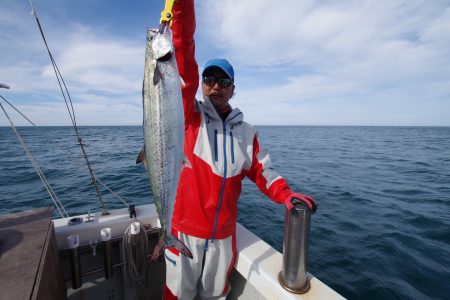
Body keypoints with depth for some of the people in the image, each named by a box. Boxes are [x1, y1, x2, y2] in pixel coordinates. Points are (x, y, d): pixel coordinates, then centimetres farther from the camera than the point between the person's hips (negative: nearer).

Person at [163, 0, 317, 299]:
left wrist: (287, 195, -15)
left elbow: (262, 171, 2)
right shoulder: (192, 117, -6)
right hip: (185, 229, -2)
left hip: (224, 234, 3)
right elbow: (185, 68, -19)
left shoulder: (247, 132, 2)